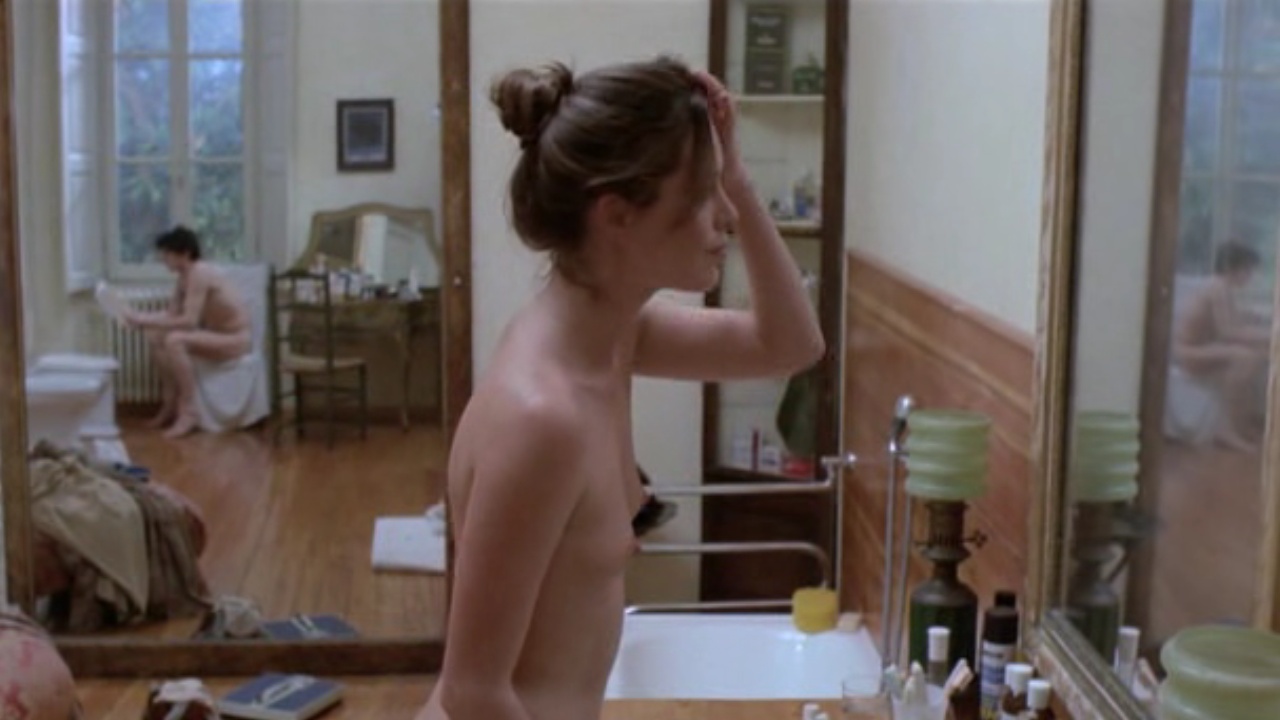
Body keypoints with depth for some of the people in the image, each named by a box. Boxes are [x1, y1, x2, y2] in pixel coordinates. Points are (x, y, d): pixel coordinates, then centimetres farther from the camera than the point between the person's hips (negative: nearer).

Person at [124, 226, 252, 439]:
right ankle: (171, 405, 11)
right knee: (156, 336, 8)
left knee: (174, 340, -29)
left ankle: (188, 412, -22)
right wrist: (144, 317, -11)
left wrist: (147, 321, -27)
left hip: (235, 339, -10)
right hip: (216, 332, 10)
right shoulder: (185, 275, 6)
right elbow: (172, 314, 5)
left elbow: (189, 321, -31)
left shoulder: (199, 273, -24)